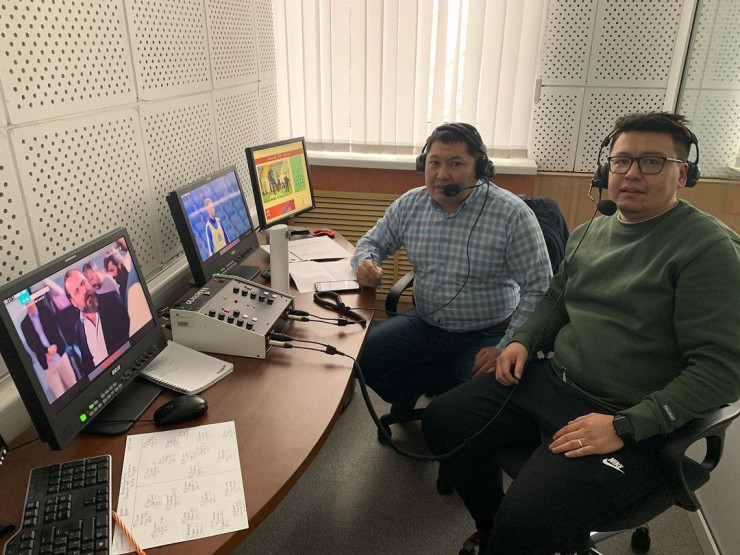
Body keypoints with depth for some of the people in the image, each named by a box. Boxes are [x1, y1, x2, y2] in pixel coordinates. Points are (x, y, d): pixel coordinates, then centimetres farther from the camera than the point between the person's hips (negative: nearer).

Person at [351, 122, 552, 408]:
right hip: (424, 322, 4)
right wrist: (366, 262, -12)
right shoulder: (409, 205, -2)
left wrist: (506, 348, -19)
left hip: (487, 335, -4)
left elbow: (538, 290, -13)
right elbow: (372, 242, 13)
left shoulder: (512, 213, -16)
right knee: (358, 357, -11)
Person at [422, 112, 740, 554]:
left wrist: (625, 427, -22)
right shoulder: (588, 234, 10)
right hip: (550, 382, 7)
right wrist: (524, 340, 4)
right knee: (443, 420, 0)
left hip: (628, 421, -7)